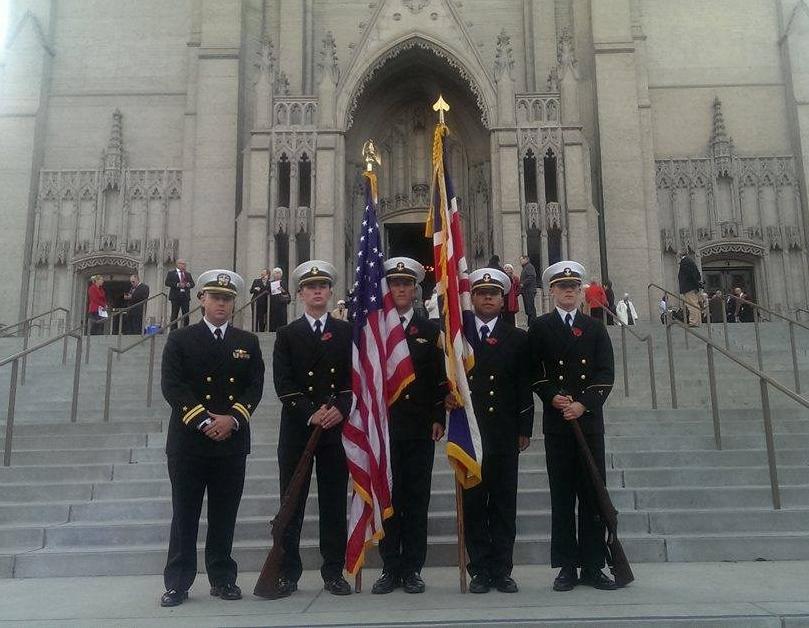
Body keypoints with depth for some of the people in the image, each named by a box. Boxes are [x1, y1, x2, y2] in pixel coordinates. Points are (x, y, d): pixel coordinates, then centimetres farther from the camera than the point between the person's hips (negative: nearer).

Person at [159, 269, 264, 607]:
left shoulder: (248, 342, 11)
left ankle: (223, 579, 19)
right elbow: (172, 386, -6)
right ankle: (177, 583, 13)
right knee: (184, 516, 5)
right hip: (188, 441, -2)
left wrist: (232, 418, -13)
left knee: (224, 516, 9)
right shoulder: (180, 340, 5)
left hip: (232, 441, 2)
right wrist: (204, 421, -15)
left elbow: (255, 387, 3)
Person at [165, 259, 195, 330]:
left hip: (185, 297, 4)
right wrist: (177, 285, -15)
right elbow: (166, 283, -6)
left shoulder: (188, 274, 17)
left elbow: (192, 284, 15)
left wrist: (188, 284, -8)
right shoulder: (171, 273, 4)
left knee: (186, 315, 2)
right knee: (174, 315, -1)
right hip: (176, 297, -4)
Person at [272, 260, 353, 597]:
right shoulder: (287, 334, 7)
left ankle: (333, 572, 15)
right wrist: (311, 413, -14)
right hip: (297, 428, 0)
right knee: (292, 503, 4)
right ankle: (288, 573, 13)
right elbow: (283, 383, -3)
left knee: (334, 502, 6)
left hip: (337, 427, 1)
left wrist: (340, 409, -13)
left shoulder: (346, 331, 10)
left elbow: (355, 377, 3)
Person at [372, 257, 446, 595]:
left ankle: (412, 569, 14)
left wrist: (438, 418, -1)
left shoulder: (430, 330, 8)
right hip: (383, 425, 0)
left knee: (417, 498, 4)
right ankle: (390, 568, 14)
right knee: (387, 496, 4)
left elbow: (439, 378, 6)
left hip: (420, 428, 0)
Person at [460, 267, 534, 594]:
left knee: (504, 503, 5)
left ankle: (502, 570, 14)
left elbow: (524, 386, 6)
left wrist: (525, 429, 1)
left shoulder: (517, 338, 8)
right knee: (473, 503, 4)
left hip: (504, 432, 1)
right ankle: (480, 570, 13)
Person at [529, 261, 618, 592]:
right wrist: (553, 397, -13)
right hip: (556, 422, -1)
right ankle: (567, 567, 10)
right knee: (562, 496, 3)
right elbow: (533, 371, 2)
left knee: (593, 494, 3)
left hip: (589, 420, 2)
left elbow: (606, 373, 2)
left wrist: (584, 404, -11)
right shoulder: (540, 327, 7)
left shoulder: (595, 328, 11)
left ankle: (592, 566, 12)